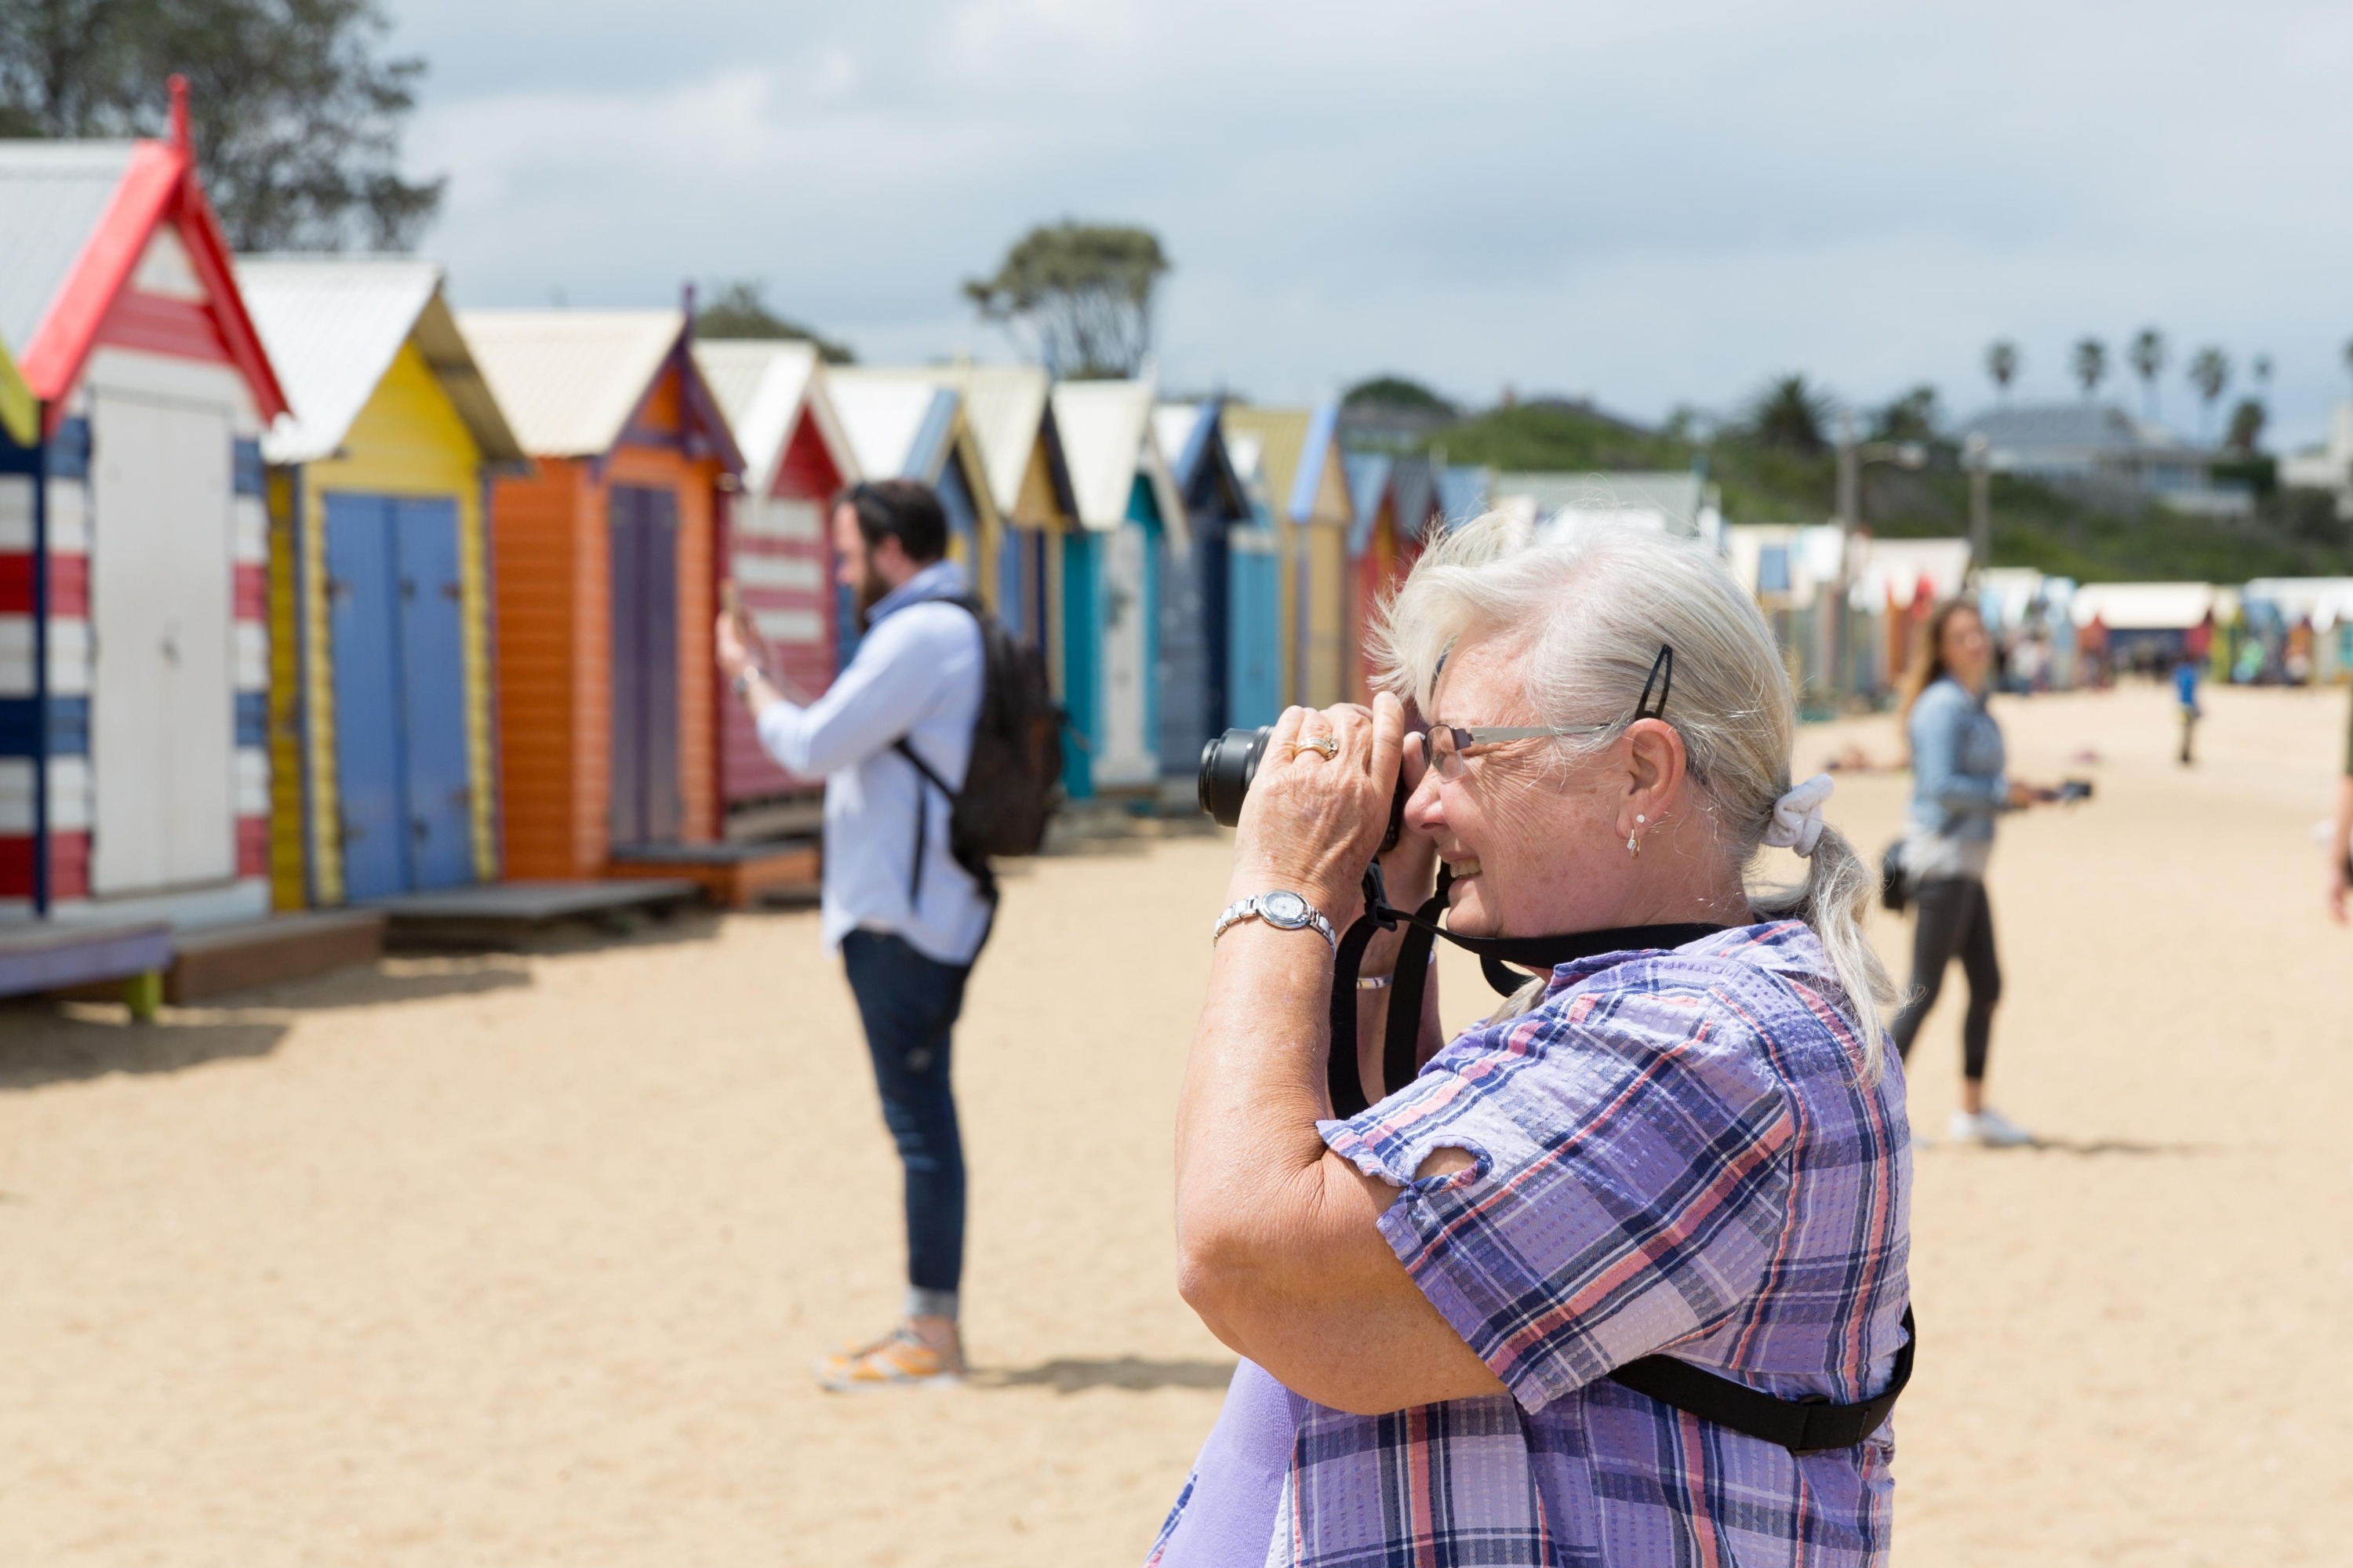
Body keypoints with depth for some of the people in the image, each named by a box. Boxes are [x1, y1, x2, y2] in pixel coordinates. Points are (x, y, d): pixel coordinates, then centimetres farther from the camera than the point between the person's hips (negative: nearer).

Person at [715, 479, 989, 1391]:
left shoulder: (918, 636, -14)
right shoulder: (954, 630, 19)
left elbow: (811, 747, -16)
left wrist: (746, 674, -2)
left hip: (902, 921, -10)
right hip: (914, 913, 10)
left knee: (919, 1118, -7)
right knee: (923, 1118, 12)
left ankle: (930, 1336, -4)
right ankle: (931, 1325, 18)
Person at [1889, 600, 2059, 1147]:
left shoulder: (1974, 706, 16)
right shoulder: (1943, 705, -13)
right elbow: (1941, 784, -22)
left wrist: (2026, 796, 8)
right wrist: (2004, 792, -16)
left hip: (1966, 866, 10)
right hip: (1942, 860, -10)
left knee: (1987, 986, 12)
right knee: (1925, 991, -9)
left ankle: (1973, 1111, 21)